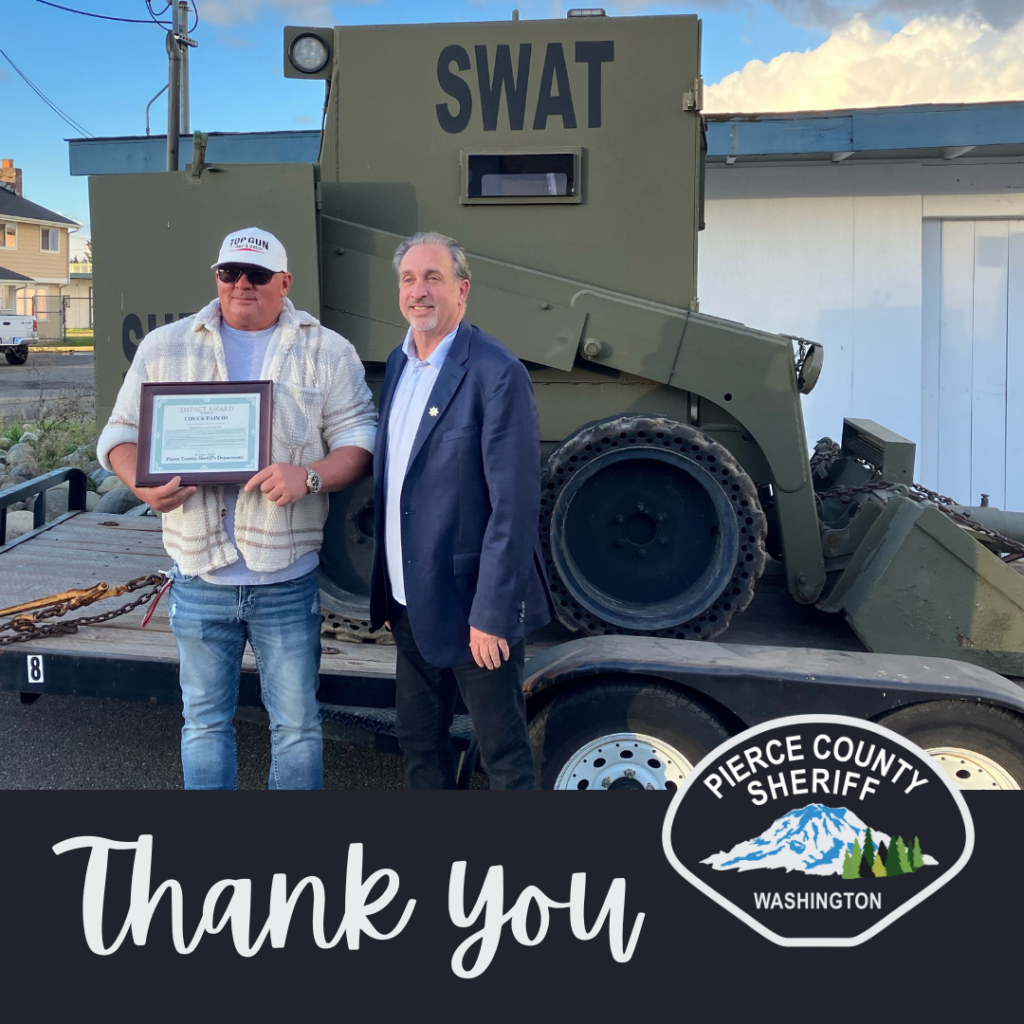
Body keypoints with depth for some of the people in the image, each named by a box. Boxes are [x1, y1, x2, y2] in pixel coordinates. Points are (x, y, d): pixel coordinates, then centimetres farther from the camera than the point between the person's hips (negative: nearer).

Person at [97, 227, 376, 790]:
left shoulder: (327, 352, 3)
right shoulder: (165, 347, 7)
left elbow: (359, 439, -1)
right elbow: (121, 433, 9)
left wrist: (308, 476, -21)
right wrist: (143, 484, -12)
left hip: (287, 580, -1)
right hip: (200, 576, 2)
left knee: (296, 722, 9)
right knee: (204, 721, 14)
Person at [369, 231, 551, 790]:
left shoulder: (497, 373, -17)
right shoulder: (398, 363, 8)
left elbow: (514, 505, -20)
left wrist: (492, 615, -20)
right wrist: (388, 589, 13)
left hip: (470, 605, -7)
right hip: (411, 601, 8)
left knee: (503, 754, 8)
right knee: (419, 740, 20)